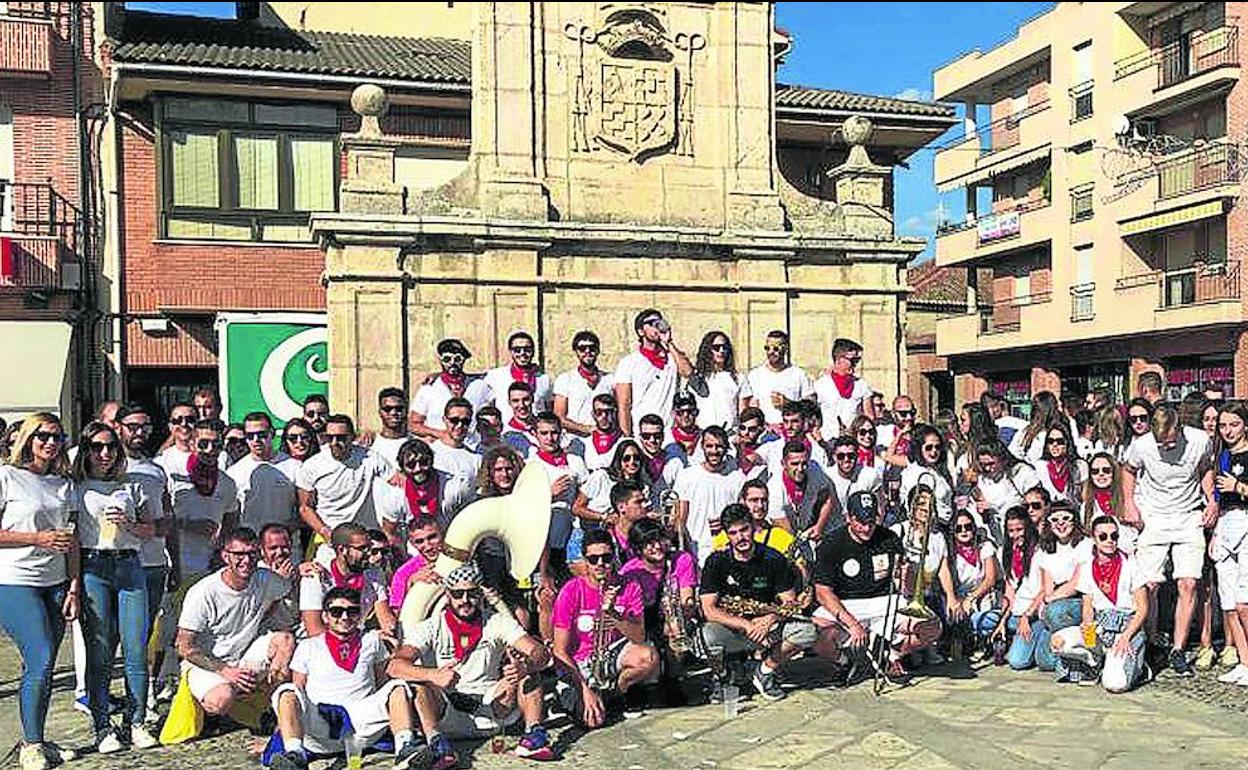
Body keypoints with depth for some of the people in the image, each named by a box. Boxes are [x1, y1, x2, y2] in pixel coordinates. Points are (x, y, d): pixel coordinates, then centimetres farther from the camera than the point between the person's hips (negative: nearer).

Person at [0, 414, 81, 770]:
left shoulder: (63, 484, 13)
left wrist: (74, 587, 6)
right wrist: (38, 538, -13)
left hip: (55, 584, 5)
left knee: (42, 667, 6)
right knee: (41, 660, -11)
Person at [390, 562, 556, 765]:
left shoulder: (497, 622, 1)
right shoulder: (431, 627, -3)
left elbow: (541, 653, -10)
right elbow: (395, 666, -18)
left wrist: (526, 666, -35)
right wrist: (433, 675, -38)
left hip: (490, 710, 1)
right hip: (446, 715, -1)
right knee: (418, 682, -26)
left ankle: (533, 732, -25)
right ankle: (437, 742, -36)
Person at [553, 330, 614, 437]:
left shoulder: (609, 379, 17)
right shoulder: (564, 379, 9)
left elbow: (620, 411, 13)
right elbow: (559, 417, 3)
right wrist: (586, 428, -8)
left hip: (607, 438, 2)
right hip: (576, 438, -2)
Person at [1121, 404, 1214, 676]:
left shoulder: (1199, 440, -11)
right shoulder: (1141, 446, -15)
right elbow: (1128, 470, 7)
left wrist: (1211, 500, 0)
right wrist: (1129, 504, -1)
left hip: (1189, 518, 1)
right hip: (1152, 519, -1)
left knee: (1188, 584, -7)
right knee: (1149, 586, -5)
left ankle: (1178, 651, 2)